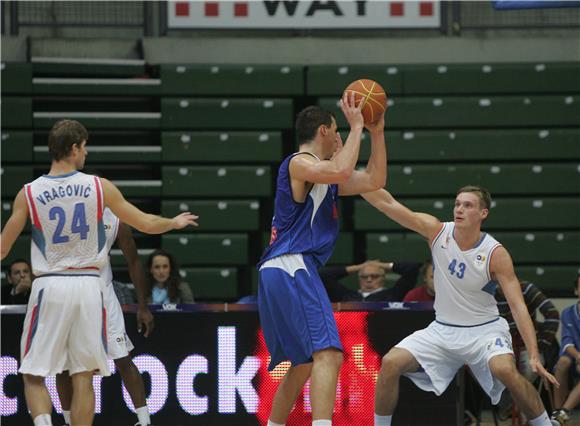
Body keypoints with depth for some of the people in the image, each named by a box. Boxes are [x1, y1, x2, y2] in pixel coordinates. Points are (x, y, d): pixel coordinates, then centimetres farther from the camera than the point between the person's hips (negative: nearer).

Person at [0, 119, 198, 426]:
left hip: (49, 287, -1)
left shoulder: (29, 193, -2)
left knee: (33, 375, 5)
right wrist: (175, 223, 28)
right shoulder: (100, 187, -1)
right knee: (83, 377, 8)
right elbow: (147, 224, 7)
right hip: (89, 286, 1)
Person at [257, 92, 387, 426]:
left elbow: (374, 180, 27)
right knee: (328, 355, -23)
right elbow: (342, 171, -24)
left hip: (279, 274, 11)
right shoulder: (299, 163, -5)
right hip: (291, 269, -11)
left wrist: (377, 133, 21)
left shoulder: (324, 174, 24)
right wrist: (356, 128, -11)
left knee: (303, 365, 20)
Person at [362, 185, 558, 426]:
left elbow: (518, 306, -18)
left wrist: (533, 355, -27)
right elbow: (387, 203, -11)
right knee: (390, 363, -16)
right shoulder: (437, 232, -7)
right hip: (442, 330, 4)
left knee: (505, 370, -33)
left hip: (484, 330, -4)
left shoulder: (495, 254, -16)